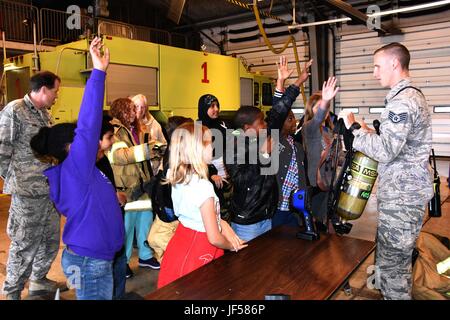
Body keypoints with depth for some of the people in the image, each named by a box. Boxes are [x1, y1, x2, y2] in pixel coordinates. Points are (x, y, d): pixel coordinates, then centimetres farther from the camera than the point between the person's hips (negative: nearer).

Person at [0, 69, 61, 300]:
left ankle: (38, 280, 37)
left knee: (50, 240, 17)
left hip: (50, 189, 8)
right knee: (25, 244, 3)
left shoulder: (44, 113, 14)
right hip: (28, 192, -8)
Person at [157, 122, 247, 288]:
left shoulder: (178, 178, -3)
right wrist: (232, 246, -1)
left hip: (180, 242, 7)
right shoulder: (203, 186, -26)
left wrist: (222, 223, 3)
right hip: (199, 252, -7)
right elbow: (214, 239, -21)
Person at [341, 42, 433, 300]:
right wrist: (371, 133, 13)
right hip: (411, 191, 10)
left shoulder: (402, 101, -19)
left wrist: (355, 129, -15)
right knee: (400, 258, 23)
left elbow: (386, 152, -25)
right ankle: (402, 293, 38)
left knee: (391, 263, 0)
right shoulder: (414, 95, 15)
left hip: (401, 197, -10)